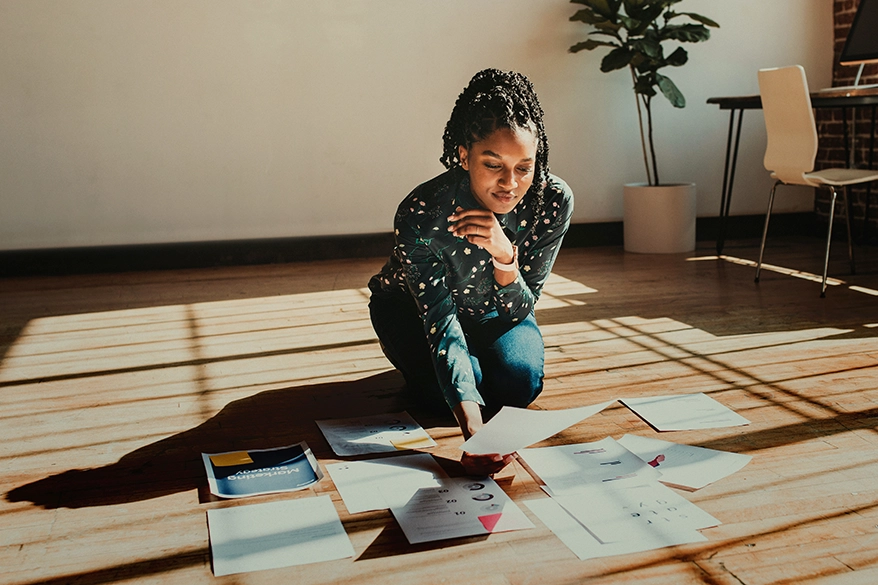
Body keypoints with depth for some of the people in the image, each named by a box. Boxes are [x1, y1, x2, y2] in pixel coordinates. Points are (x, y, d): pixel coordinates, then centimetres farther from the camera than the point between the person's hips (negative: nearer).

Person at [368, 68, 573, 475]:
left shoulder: (553, 201, -29)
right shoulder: (420, 215, -38)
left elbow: (518, 311, -22)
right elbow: (441, 321, -39)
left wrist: (505, 256, -45)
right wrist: (473, 428, -53)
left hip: (492, 312, 3)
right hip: (412, 308, -2)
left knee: (519, 383, -23)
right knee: (447, 392, -26)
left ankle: (480, 356, 11)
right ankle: (415, 366, 10)